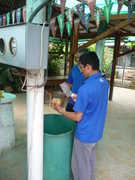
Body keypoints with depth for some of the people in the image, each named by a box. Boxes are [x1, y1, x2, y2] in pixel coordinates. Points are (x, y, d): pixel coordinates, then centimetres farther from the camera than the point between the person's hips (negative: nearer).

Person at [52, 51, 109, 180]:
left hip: (85, 134, -8)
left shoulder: (85, 89, -30)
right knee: (90, 161, 28)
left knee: (81, 165, 16)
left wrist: (61, 110, -9)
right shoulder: (104, 82, -4)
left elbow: (77, 117, -22)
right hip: (96, 132, 8)